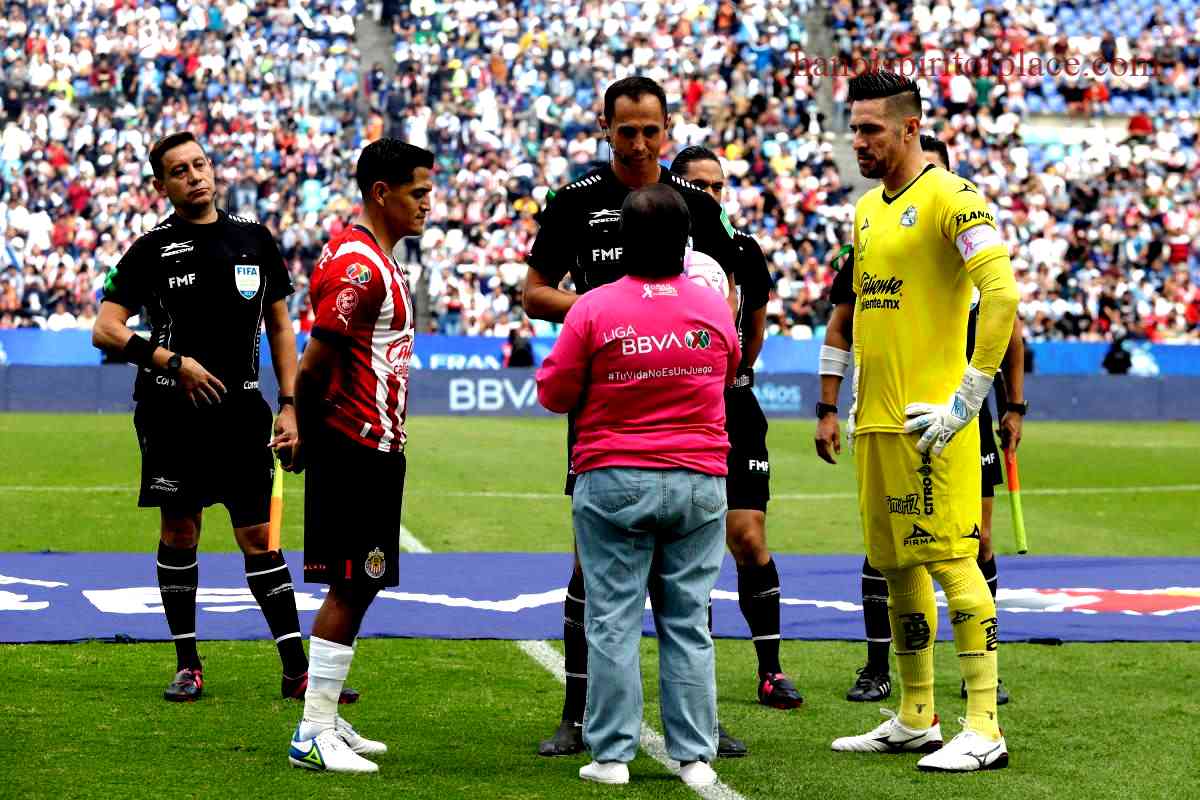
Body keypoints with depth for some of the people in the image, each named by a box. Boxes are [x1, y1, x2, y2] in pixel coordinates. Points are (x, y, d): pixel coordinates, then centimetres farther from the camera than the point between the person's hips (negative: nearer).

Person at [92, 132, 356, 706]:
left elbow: (279, 325, 15)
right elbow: (105, 330, -2)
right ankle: (187, 664, 14)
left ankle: (296, 668, 3)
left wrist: (289, 405, 7)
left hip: (241, 411, 2)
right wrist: (172, 361, -13)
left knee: (260, 535, 1)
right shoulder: (152, 249, 1)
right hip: (171, 412, -2)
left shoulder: (254, 239, 10)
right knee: (179, 533, 3)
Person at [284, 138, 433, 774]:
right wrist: (309, 436, -7)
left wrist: (308, 435, 15)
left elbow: (316, 367, 19)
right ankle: (313, 735, -2)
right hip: (358, 449, -10)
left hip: (370, 449, 10)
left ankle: (325, 720, 22)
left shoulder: (370, 257, 16)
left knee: (358, 585, 14)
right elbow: (313, 367, -20)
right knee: (350, 588, -7)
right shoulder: (360, 266, -18)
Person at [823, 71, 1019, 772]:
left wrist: (969, 397, -20)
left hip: (929, 421, -8)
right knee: (897, 564, 12)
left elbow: (1003, 293, -19)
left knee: (952, 559, -9)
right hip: (877, 422, 9)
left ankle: (984, 729, -7)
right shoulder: (866, 209, 17)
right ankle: (915, 720, 21)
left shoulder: (949, 199, -10)